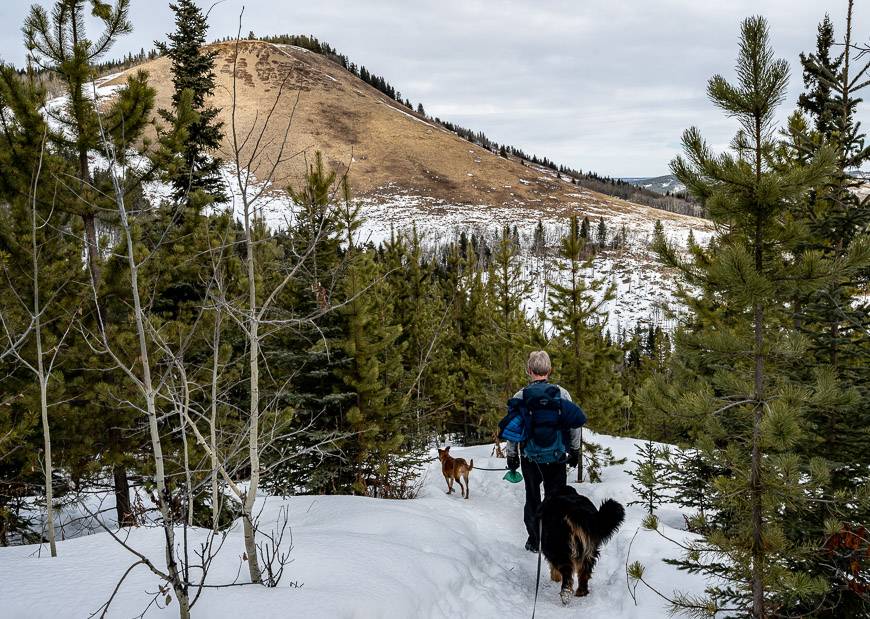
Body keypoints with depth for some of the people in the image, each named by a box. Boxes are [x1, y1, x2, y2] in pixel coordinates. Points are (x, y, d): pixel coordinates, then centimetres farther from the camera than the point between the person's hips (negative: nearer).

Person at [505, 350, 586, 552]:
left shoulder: (520, 397, -7)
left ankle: (534, 541, 20)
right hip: (557, 458, 0)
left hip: (530, 458, 0)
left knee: (532, 498, 16)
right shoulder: (562, 394, -6)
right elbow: (575, 426, -1)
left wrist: (511, 456, 9)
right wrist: (575, 452, 12)